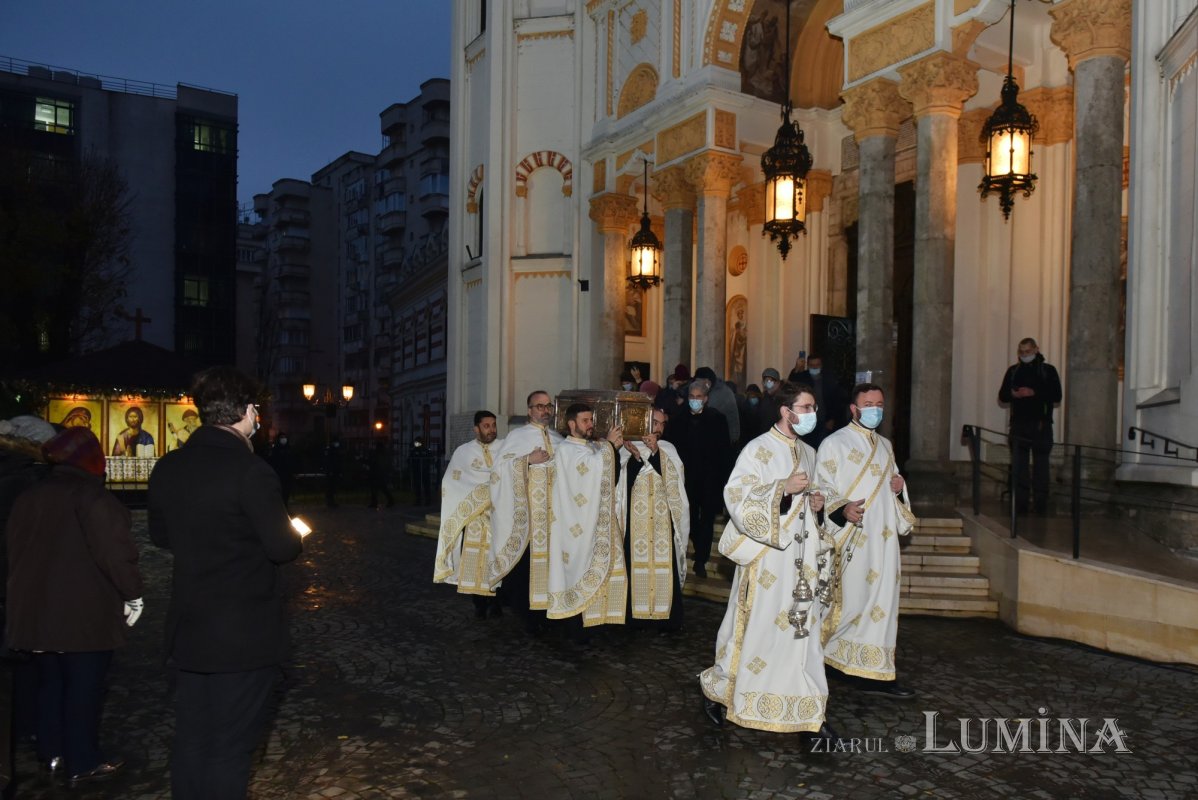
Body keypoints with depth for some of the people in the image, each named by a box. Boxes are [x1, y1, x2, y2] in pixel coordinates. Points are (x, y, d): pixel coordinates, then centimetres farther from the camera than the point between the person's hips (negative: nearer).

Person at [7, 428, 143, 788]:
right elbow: (115, 553, -22)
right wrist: (133, 594, -9)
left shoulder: (28, 497, 8)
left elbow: (14, 552, 17)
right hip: (84, 613, -7)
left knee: (50, 682, 20)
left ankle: (51, 751, 30)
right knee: (83, 687, 4)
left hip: (34, 609, 7)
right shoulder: (94, 497, -16)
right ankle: (83, 763, 12)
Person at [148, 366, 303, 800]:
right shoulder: (251, 470, -21)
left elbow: (160, 534, 14)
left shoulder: (167, 467, 0)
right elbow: (282, 547, -18)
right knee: (230, 747, 6)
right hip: (245, 632, -6)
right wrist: (295, 536, 3)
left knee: (191, 739, 19)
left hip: (188, 627, 7)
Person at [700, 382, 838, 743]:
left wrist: (817, 502, 2)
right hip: (766, 555, -6)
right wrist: (783, 487, -23)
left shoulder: (808, 453, 12)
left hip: (802, 556, 6)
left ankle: (807, 709, 18)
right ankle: (719, 690, 24)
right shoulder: (759, 450, -10)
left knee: (803, 631, 8)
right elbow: (736, 496, -18)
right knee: (755, 629, 3)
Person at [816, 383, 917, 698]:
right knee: (848, 601, -4)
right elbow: (821, 490, -10)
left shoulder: (885, 445, 16)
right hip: (850, 539, -6)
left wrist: (899, 488, 2)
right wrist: (842, 509, -28)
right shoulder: (835, 443, -4)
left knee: (881, 602, 6)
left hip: (882, 540, 6)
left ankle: (874, 674, 14)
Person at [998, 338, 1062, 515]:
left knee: (1041, 466, -1)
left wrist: (1034, 393, -16)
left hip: (1041, 425, -3)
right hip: (1018, 425, 3)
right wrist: (1013, 394, -9)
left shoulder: (1048, 370, 4)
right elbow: (1002, 396, 12)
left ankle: (1041, 506, 4)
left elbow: (1057, 396, -4)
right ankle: (1020, 506, 8)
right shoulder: (1013, 371, 12)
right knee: (1018, 467, 3)